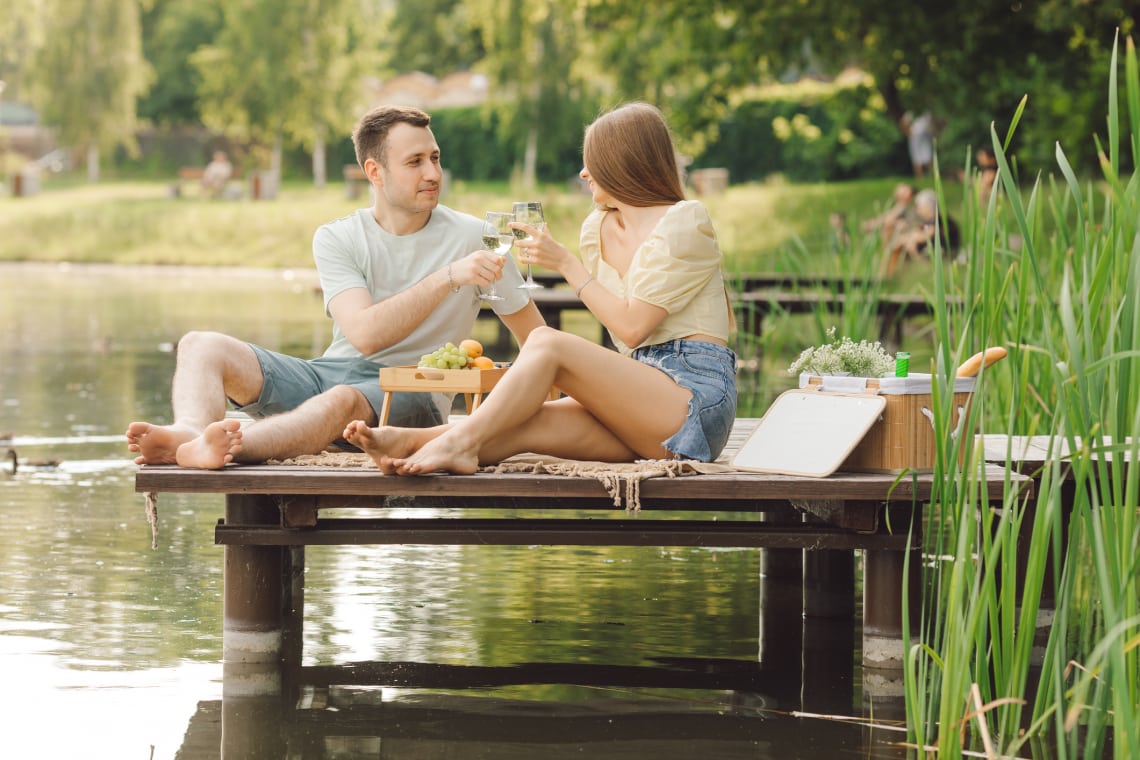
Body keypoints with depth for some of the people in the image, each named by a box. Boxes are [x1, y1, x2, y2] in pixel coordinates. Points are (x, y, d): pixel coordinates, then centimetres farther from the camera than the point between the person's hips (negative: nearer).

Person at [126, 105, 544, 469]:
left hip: (409, 390, -4)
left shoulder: (472, 238, 5)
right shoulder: (337, 239, 6)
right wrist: (449, 277, -20)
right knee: (202, 345, -14)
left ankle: (228, 448, -64)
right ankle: (191, 432, -48)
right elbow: (365, 333, -12)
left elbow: (537, 338, 14)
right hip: (327, 372, 4)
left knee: (342, 400, -39)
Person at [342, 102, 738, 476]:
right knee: (529, 422, -22)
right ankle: (410, 441, -41)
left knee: (547, 342, -24)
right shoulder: (598, 228, 20)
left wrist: (566, 263, -8)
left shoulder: (685, 221, -3)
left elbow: (631, 325, -11)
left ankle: (462, 440, -35)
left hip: (698, 394, -6)